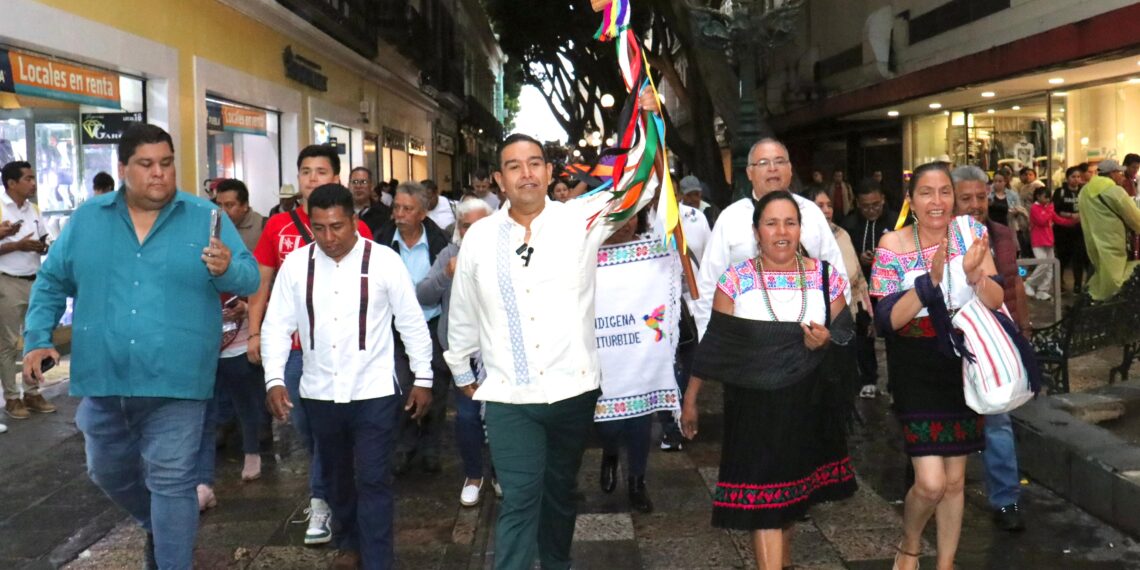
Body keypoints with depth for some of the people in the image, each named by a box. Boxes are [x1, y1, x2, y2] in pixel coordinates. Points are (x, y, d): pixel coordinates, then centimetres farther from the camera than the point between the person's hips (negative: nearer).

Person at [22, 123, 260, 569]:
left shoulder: (205, 217, -3)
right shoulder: (87, 219, 6)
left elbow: (250, 279, -7)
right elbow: (51, 283, 14)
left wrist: (226, 269, -29)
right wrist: (37, 340, 5)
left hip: (174, 382, -4)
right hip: (103, 380, 5)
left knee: (171, 482, 0)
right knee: (108, 473, 23)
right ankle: (159, 526, 50)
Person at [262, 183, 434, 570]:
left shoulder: (383, 261, -9)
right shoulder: (296, 264, -2)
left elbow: (412, 324, -3)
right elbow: (277, 325, 1)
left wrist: (423, 379, -1)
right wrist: (274, 380, -10)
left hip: (374, 393, -4)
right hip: (319, 394, 4)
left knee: (373, 480, -3)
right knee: (336, 477, 20)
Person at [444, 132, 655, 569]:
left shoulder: (579, 220, -4)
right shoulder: (479, 237, 1)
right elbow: (463, 312, 13)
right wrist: (462, 372, 21)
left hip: (573, 389, 1)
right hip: (509, 396, -1)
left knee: (561, 489, 18)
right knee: (520, 498, -6)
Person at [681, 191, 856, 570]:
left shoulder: (825, 276, 0)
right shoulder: (735, 280, -6)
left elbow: (846, 336, 7)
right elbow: (714, 345, -3)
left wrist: (826, 341, -16)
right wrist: (690, 399, -2)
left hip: (807, 401, 3)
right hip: (753, 402, -3)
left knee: (794, 485, 19)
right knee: (763, 495, -7)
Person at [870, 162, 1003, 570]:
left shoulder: (971, 233, -4)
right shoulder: (893, 245, -12)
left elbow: (996, 302, -7)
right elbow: (887, 320, -17)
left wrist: (974, 274, -28)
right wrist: (930, 279, -30)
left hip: (964, 367, 3)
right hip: (917, 373, -3)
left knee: (954, 480, 12)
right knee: (930, 483, -9)